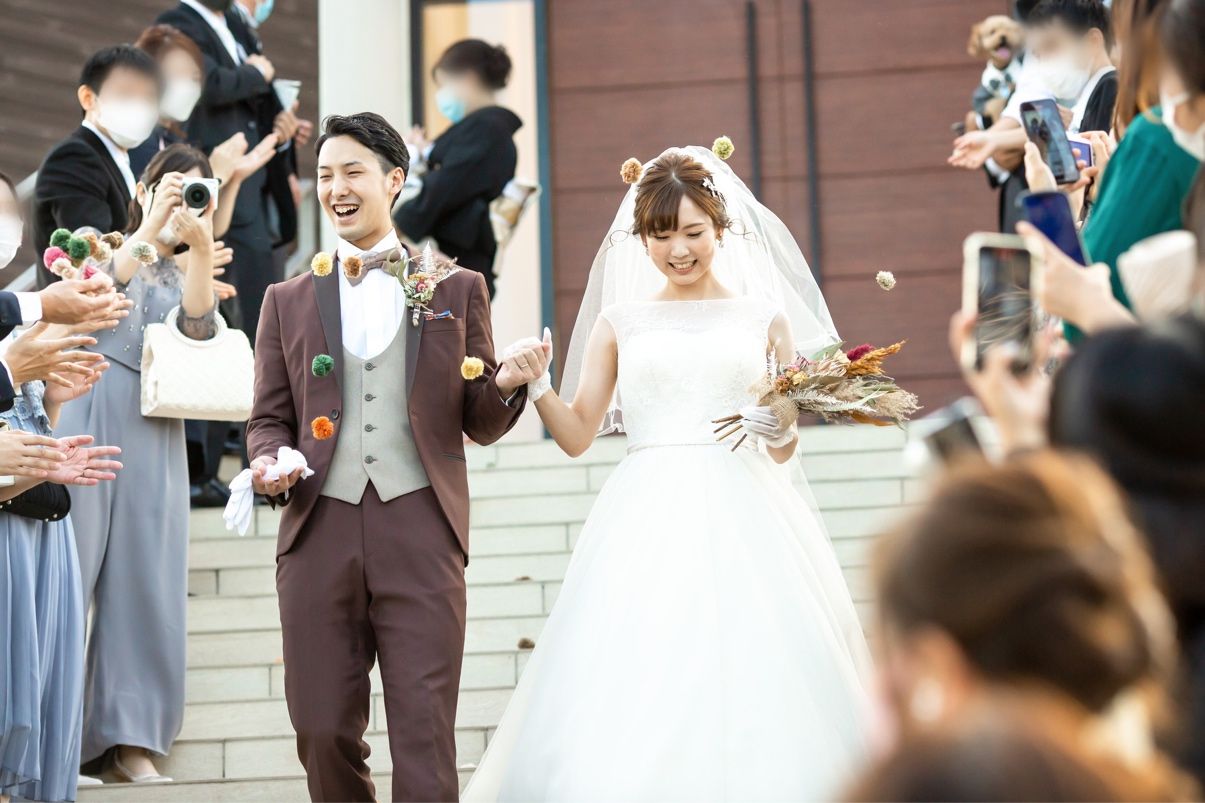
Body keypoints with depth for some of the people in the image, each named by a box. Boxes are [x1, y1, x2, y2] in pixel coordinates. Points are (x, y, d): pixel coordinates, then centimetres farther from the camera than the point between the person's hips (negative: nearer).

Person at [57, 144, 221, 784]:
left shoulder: (183, 276, 18)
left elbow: (196, 326, -4)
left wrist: (201, 247, -18)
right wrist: (153, 224, -21)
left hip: (152, 437, 4)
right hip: (86, 424, -4)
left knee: (143, 580, 0)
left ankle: (130, 736, 3)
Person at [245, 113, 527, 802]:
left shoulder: (457, 289, 12)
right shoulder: (288, 301, 16)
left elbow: (481, 424, 11)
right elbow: (269, 419, 17)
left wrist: (508, 384, -10)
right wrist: (271, 463, -5)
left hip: (420, 531, -2)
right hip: (320, 531, 2)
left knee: (426, 738, -5)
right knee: (324, 734, 4)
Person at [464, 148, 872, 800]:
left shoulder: (763, 318, 12)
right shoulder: (620, 322, 12)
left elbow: (782, 451, 13)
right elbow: (577, 434, 11)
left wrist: (782, 425, -9)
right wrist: (537, 386, -6)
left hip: (743, 519, 0)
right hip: (649, 521, 0)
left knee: (753, 684, -7)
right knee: (637, 690, -8)